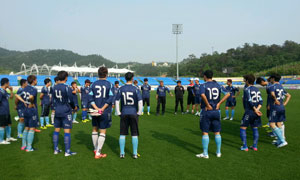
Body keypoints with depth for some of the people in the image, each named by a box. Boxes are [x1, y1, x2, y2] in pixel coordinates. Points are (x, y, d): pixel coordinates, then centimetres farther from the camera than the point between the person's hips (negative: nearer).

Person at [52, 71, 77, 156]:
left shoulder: (54, 87, 4)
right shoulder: (67, 88, -14)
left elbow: (53, 100, 10)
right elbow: (70, 100, -10)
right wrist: (74, 107, 8)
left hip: (57, 112, 6)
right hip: (66, 112, -6)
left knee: (56, 130, 13)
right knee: (67, 131, -1)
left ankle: (56, 149, 22)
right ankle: (67, 151, 2)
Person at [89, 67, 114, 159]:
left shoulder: (94, 84, 3)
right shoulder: (109, 84, -5)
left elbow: (90, 97, -4)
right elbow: (110, 98, -13)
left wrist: (96, 108, -8)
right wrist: (103, 108, -11)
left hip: (95, 111, 3)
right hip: (105, 112, -3)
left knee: (95, 129, 19)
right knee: (103, 132, 3)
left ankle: (95, 149, 32)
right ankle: (98, 153, 3)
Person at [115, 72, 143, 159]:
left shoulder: (121, 89, 1)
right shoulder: (135, 89, -6)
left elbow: (117, 101, 0)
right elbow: (140, 102, -10)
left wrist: (118, 113, 7)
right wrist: (139, 112, 0)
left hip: (124, 114, 2)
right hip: (133, 113, -2)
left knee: (122, 134, 9)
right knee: (134, 134, 6)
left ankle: (122, 153, 13)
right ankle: (135, 153, 11)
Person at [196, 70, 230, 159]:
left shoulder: (204, 85, -7)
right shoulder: (218, 85, 7)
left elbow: (202, 95, -27)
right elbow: (227, 94, 0)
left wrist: (208, 105, -16)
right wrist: (219, 103, -1)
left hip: (207, 111, -4)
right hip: (216, 111, 5)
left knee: (205, 132, 3)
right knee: (217, 132, 13)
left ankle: (205, 154, 8)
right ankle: (218, 152, 21)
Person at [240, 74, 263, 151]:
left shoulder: (247, 89, -11)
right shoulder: (257, 89, 10)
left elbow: (250, 102, -17)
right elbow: (260, 101, 4)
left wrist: (255, 110, -10)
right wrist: (257, 109, -5)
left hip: (249, 112, -7)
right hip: (256, 112, 7)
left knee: (243, 128, 3)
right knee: (255, 129, 14)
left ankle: (245, 147, 3)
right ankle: (255, 146, 18)